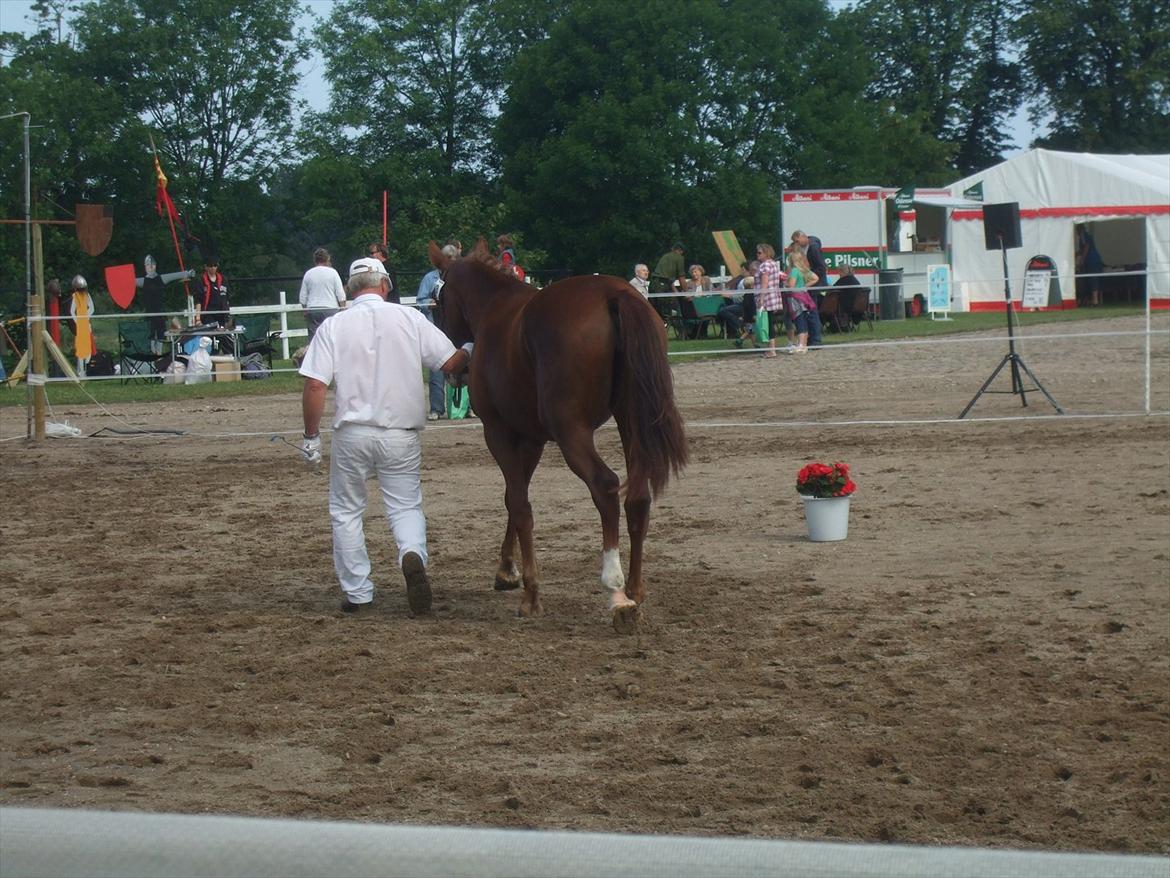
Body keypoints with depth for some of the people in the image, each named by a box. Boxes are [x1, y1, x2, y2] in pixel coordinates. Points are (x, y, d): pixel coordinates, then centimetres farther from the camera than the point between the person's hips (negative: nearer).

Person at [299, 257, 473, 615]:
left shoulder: (333, 326, -3)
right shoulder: (410, 319, -1)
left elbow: (314, 385, -9)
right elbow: (450, 363, 0)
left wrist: (311, 435, 0)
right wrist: (470, 353, 23)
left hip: (351, 434, 0)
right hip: (401, 433, 1)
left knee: (346, 510, 15)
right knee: (406, 505, 11)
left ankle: (356, 590, 17)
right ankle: (413, 553, -21)